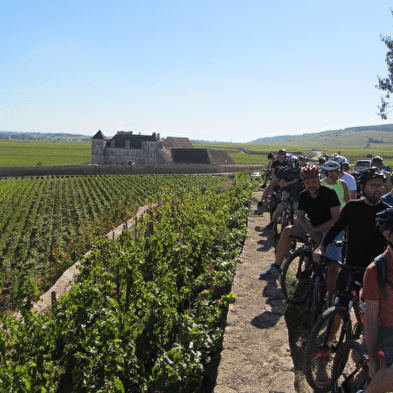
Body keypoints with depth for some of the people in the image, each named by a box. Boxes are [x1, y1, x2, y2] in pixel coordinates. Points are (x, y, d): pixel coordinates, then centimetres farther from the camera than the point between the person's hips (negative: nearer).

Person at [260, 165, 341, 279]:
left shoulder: (330, 192, -16)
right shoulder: (304, 195, -2)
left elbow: (336, 219, -18)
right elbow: (299, 217, 1)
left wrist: (315, 229, -24)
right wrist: (307, 228, -23)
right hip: (313, 227, 5)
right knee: (287, 231, -13)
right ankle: (276, 268, -6)